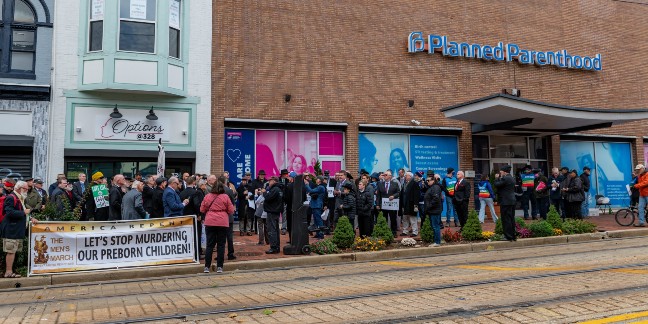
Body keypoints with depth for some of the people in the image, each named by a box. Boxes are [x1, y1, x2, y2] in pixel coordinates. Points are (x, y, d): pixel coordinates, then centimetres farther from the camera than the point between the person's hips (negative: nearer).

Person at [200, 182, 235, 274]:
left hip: (209, 223, 2)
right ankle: (219, 267, 6)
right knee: (221, 245, 5)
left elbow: (202, 210, 9)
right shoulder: (225, 197, -3)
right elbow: (231, 211, -1)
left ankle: (207, 267, 5)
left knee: (209, 245, 6)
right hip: (223, 223, -2)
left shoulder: (207, 196, 3)